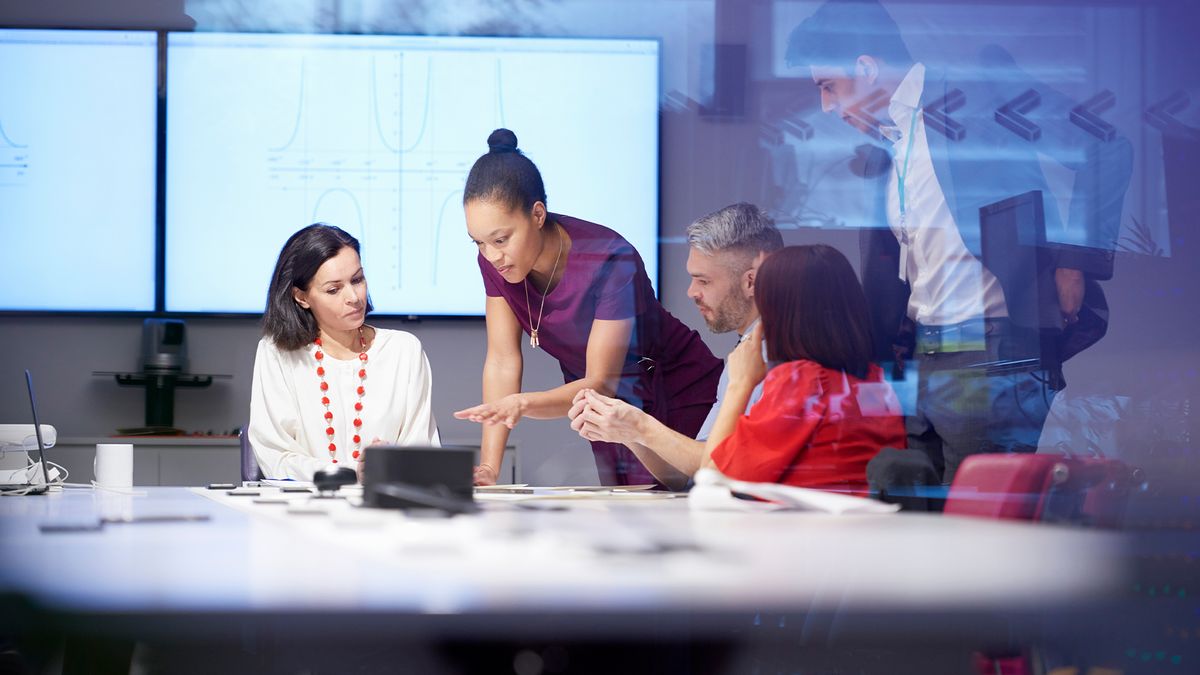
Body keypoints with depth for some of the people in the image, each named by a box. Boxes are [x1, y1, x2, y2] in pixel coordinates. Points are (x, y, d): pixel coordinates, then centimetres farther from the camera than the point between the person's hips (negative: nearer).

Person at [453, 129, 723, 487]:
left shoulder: (611, 262, -30)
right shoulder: (494, 260, -14)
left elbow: (603, 383, -29)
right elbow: (502, 361, -12)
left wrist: (522, 404, -47)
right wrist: (488, 467, -22)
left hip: (677, 398, -5)